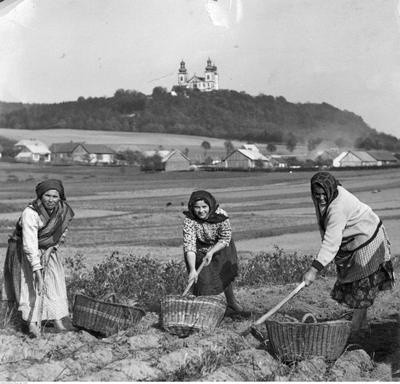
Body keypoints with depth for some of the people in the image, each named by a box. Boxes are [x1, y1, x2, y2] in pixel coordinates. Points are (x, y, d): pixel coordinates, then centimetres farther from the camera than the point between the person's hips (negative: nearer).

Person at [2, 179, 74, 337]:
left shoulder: (63, 210, -14)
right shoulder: (30, 213, -33)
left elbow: (61, 233, 3)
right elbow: (29, 244, -37)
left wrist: (50, 249, -12)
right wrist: (37, 269, -42)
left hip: (48, 251, 6)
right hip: (24, 253, -5)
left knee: (55, 281, -2)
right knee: (30, 284, -15)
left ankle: (57, 320, 1)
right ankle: (32, 323, -18)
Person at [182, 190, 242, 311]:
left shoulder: (221, 216, -29)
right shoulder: (189, 221, -31)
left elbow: (225, 239, -18)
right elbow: (189, 246, -37)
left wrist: (211, 252, -31)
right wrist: (192, 269, -46)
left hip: (219, 247, 1)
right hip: (200, 251, -1)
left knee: (226, 274, 12)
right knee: (202, 279, -10)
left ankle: (231, 300, 37)